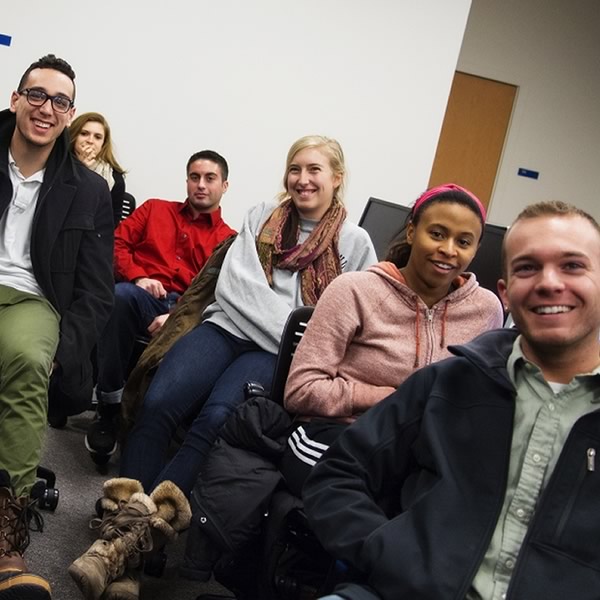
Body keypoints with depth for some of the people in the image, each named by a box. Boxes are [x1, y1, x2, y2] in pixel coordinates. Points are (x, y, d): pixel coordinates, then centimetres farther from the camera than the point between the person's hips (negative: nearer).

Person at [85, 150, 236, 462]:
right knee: (120, 294, -37)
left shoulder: (228, 240, 16)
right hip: (138, 297, 2)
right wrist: (137, 276, -5)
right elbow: (117, 242, 15)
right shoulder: (155, 209, 26)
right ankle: (110, 403, -26)